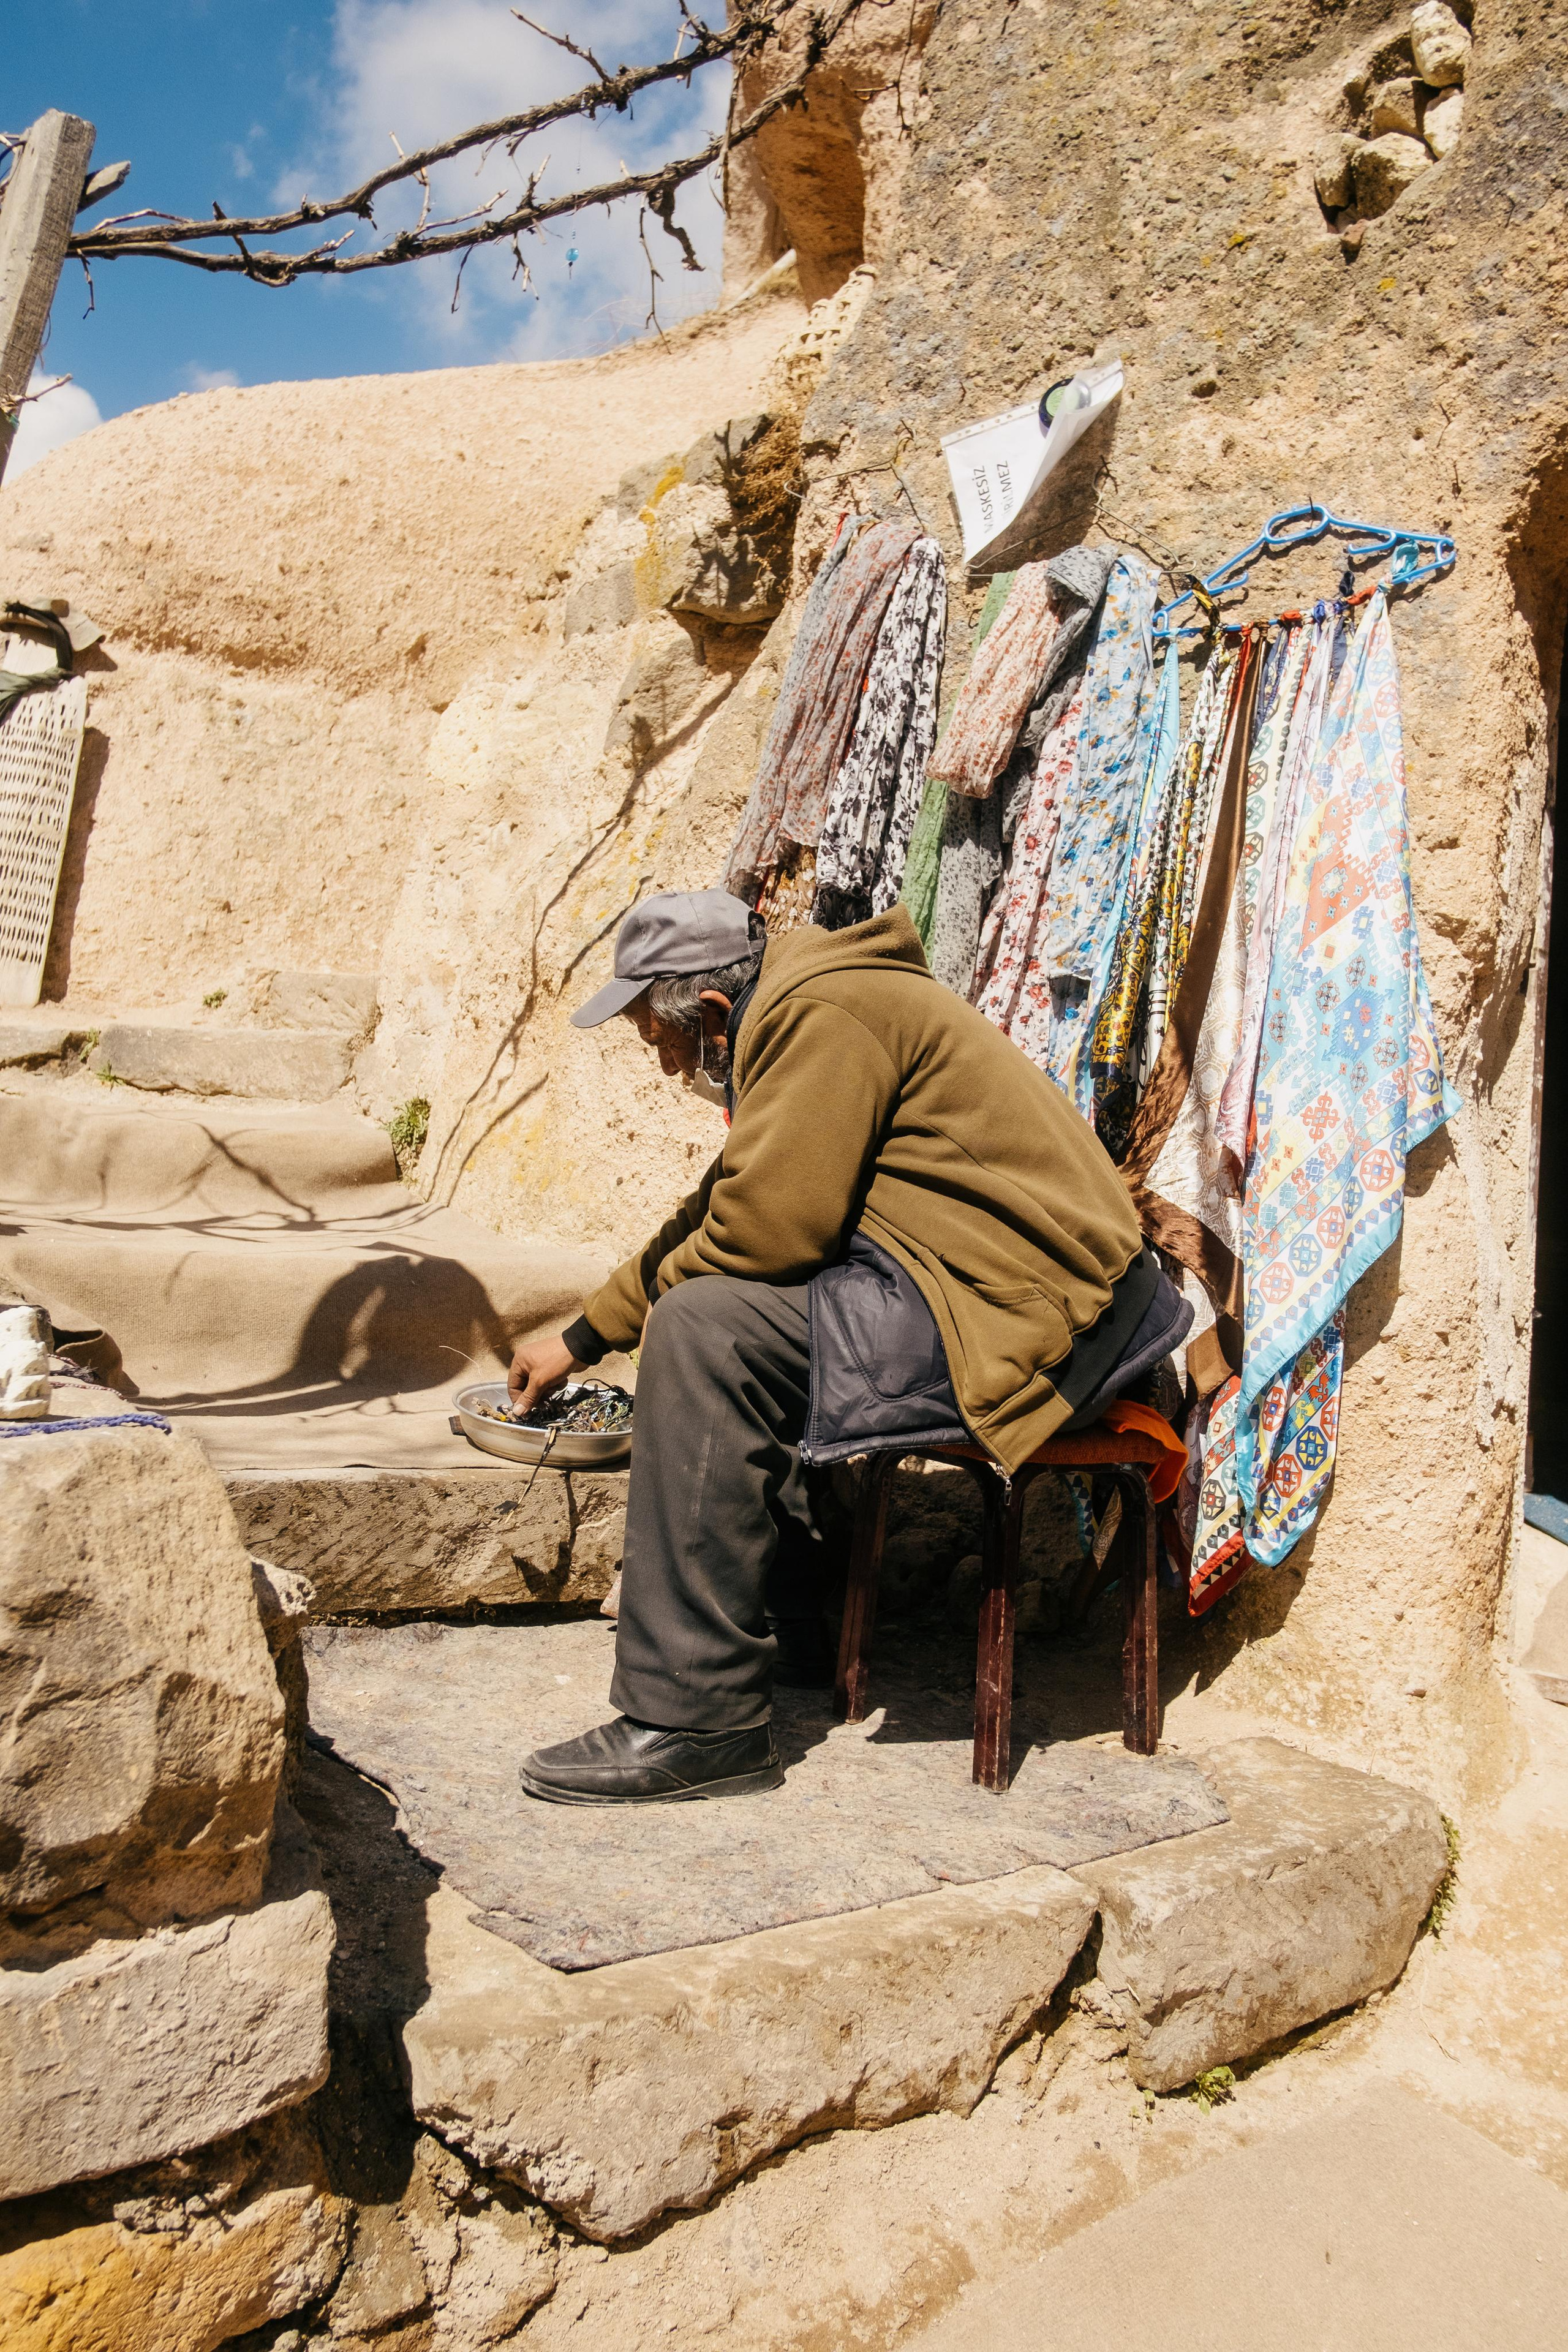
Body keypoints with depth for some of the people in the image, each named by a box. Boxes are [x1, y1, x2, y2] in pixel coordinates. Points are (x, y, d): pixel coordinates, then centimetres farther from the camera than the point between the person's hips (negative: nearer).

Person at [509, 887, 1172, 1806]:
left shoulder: (823, 1014, -15)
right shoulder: (800, 1013, 18)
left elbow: (767, 1223, -22)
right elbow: (722, 1212, 25)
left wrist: (665, 1296, 0)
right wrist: (581, 1340, 29)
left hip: (1016, 1307, -11)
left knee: (706, 1330, -19)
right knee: (722, 1307, 20)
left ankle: (696, 1722, -12)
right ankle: (775, 1619, 26)